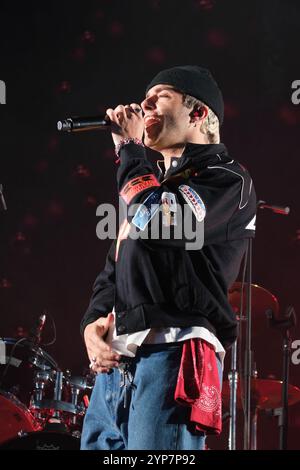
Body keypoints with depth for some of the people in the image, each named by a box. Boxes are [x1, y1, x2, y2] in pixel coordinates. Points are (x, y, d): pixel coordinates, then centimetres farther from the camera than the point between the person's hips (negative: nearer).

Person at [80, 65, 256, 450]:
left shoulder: (226, 179, 0)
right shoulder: (153, 185, 26)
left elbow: (158, 224, -18)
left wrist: (128, 149, -3)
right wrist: (93, 323, 6)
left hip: (172, 355, -8)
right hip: (116, 362, 8)